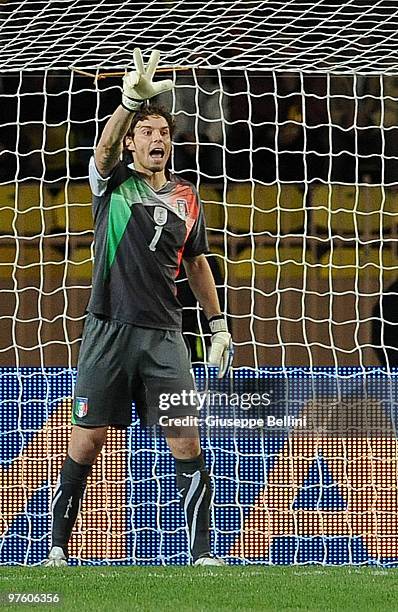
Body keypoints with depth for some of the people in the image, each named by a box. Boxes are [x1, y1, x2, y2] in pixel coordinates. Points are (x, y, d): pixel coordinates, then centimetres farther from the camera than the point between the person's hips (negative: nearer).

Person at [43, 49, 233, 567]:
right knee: (86, 442, -1)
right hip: (108, 330, -2)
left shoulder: (186, 199, 13)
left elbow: (197, 263, 24)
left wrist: (218, 324, 18)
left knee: (186, 443, -4)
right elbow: (105, 150, -20)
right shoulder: (113, 183, 3)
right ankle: (59, 546, 10)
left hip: (164, 335, 2)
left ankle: (202, 552, 2)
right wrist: (130, 101, -39)